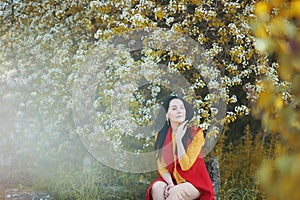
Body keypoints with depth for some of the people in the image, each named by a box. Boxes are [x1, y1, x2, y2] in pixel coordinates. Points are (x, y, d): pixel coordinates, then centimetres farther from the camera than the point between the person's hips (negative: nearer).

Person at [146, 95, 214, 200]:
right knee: (157, 187, -30)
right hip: (171, 180, 3)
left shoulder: (196, 133, -10)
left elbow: (186, 166, -16)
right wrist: (170, 184, -19)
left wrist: (178, 139, -20)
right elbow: (161, 166, 0)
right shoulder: (160, 135, 2)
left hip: (194, 182, -3)